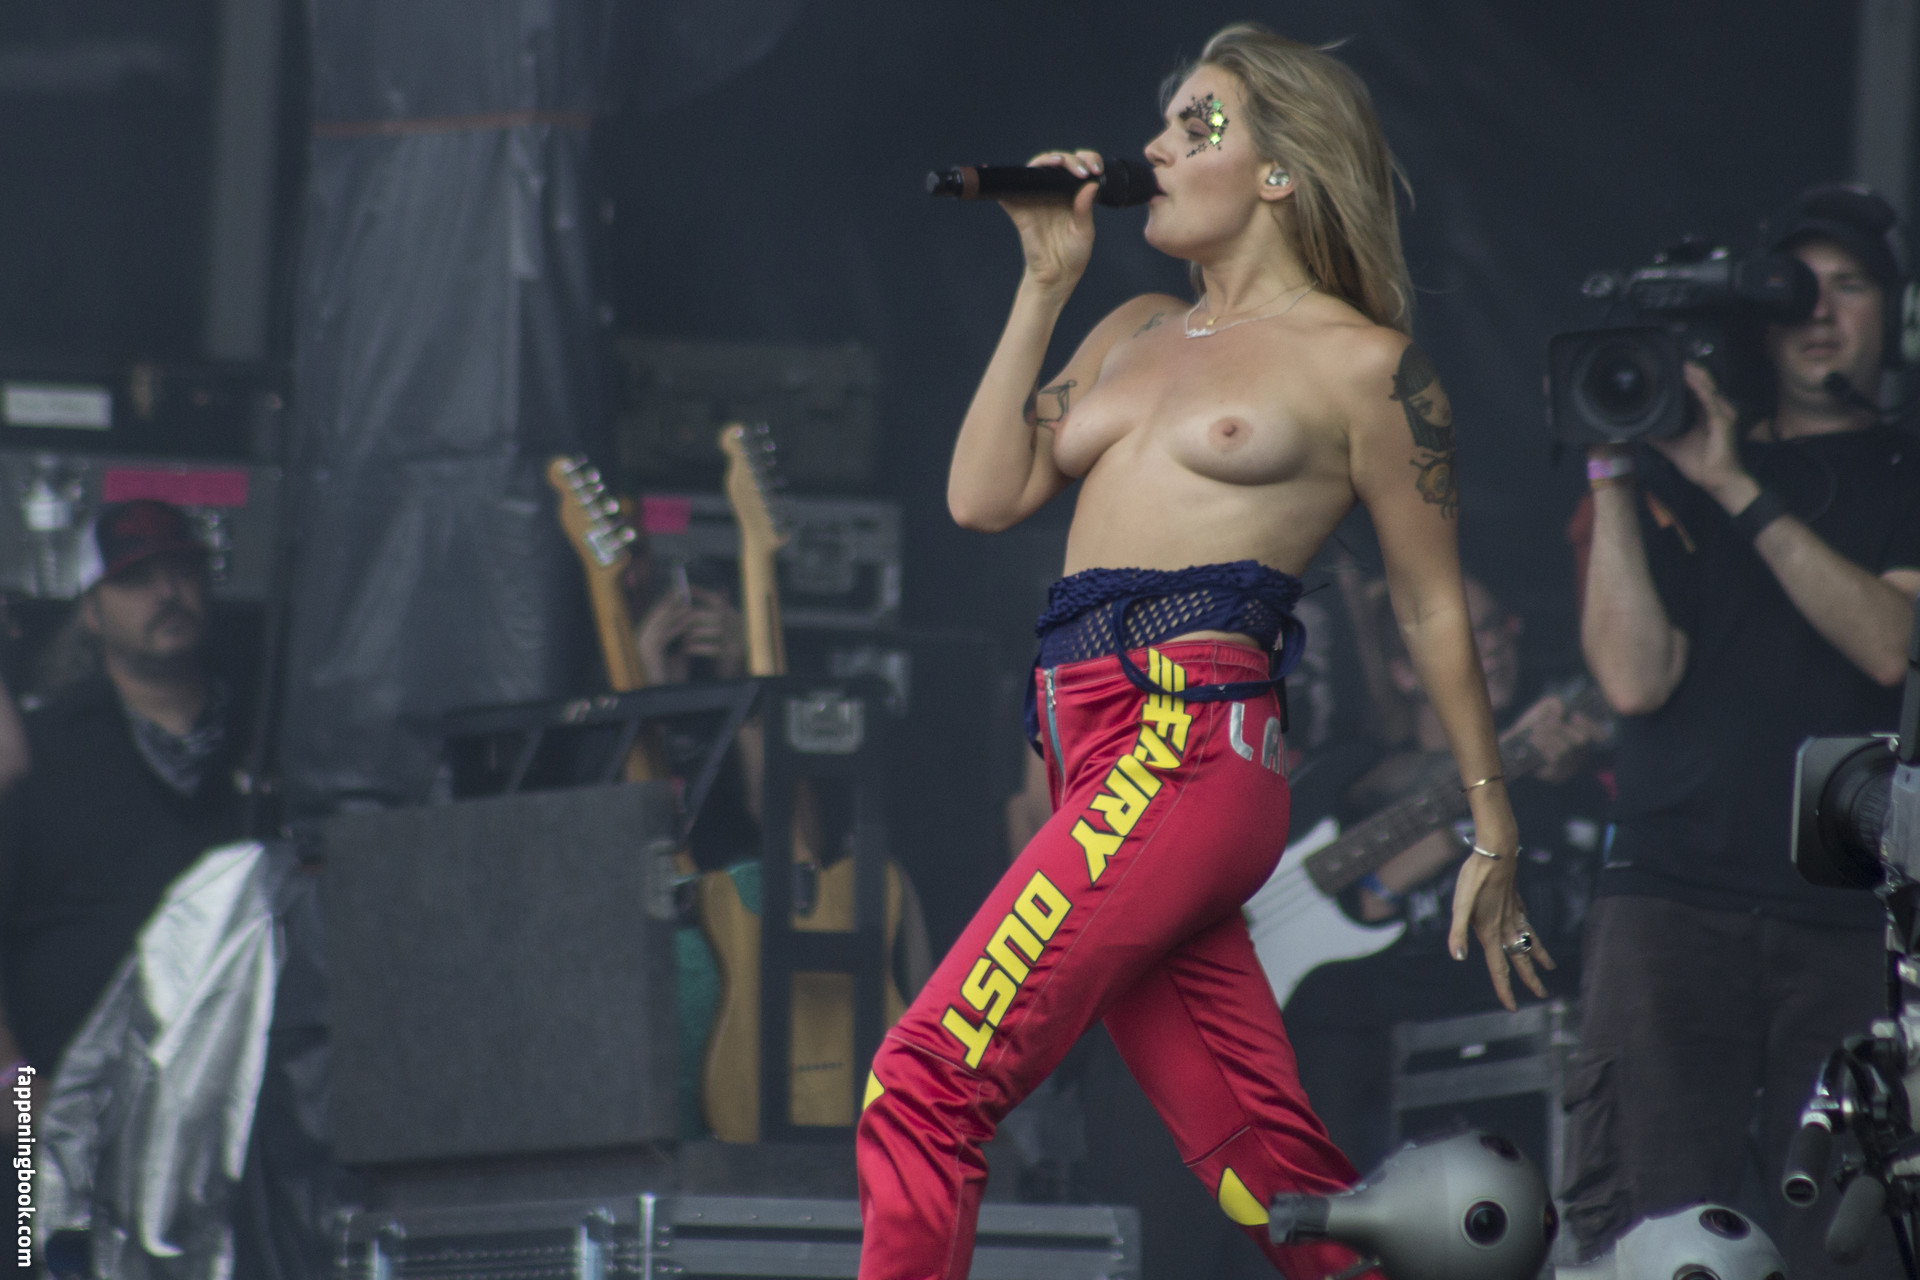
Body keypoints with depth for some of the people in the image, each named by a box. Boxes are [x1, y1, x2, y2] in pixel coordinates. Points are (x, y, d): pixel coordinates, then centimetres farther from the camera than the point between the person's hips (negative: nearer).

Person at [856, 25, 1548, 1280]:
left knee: (925, 1088, -16)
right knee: (1269, 1172, 1)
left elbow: (1435, 609, 5)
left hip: (1189, 753, -7)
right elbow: (986, 497, 14)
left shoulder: (1362, 365, 3)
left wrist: (1494, 832, 6)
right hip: (1093, 746, 7)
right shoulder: (1137, 333, 22)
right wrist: (1045, 284, 13)